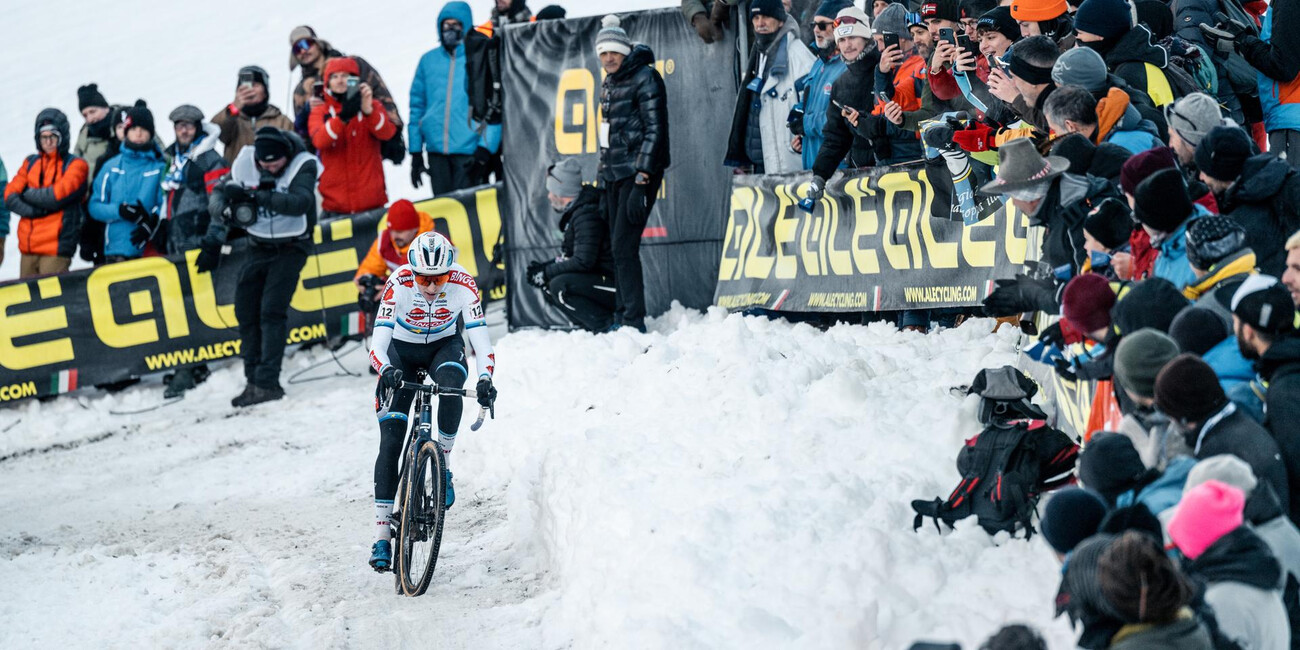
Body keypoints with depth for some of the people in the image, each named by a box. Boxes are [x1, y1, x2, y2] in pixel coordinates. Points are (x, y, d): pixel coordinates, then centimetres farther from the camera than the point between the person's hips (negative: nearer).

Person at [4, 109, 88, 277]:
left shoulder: (75, 165, 3)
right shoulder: (31, 163, 17)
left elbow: (58, 194, -12)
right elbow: (10, 195, 5)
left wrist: (28, 194, 1)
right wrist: (35, 210, -10)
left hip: (57, 247, -5)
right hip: (28, 247, 5)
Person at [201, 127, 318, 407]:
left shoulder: (303, 165, -20)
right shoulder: (244, 164, -9)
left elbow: (300, 203, -35)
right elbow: (219, 194, 3)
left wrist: (257, 196, -42)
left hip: (290, 247, -5)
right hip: (259, 247, 5)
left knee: (272, 310, -17)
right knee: (246, 311, 3)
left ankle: (268, 382, -18)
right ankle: (254, 381, 11)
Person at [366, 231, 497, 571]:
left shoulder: (463, 285, -27)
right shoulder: (399, 283, -30)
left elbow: (479, 336, -29)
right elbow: (379, 340, -34)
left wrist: (485, 378, -46)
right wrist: (386, 370, -54)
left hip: (445, 346, 0)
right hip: (402, 351, 0)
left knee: (450, 387, -36)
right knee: (390, 440, -12)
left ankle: (443, 467, -15)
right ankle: (381, 535, -9)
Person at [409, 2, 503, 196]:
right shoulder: (428, 60, 9)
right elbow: (417, 106, 14)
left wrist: (486, 147, -14)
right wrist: (415, 152, 10)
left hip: (469, 149, -4)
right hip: (436, 150, 4)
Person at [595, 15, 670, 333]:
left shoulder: (645, 78, -9)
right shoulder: (609, 84, 16)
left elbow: (654, 129, -15)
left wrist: (642, 180, -21)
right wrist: (604, 176, 19)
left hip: (638, 173, -8)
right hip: (614, 174, 8)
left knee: (624, 247, -13)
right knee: (619, 248, 8)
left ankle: (634, 320, -12)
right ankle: (622, 318, 13)